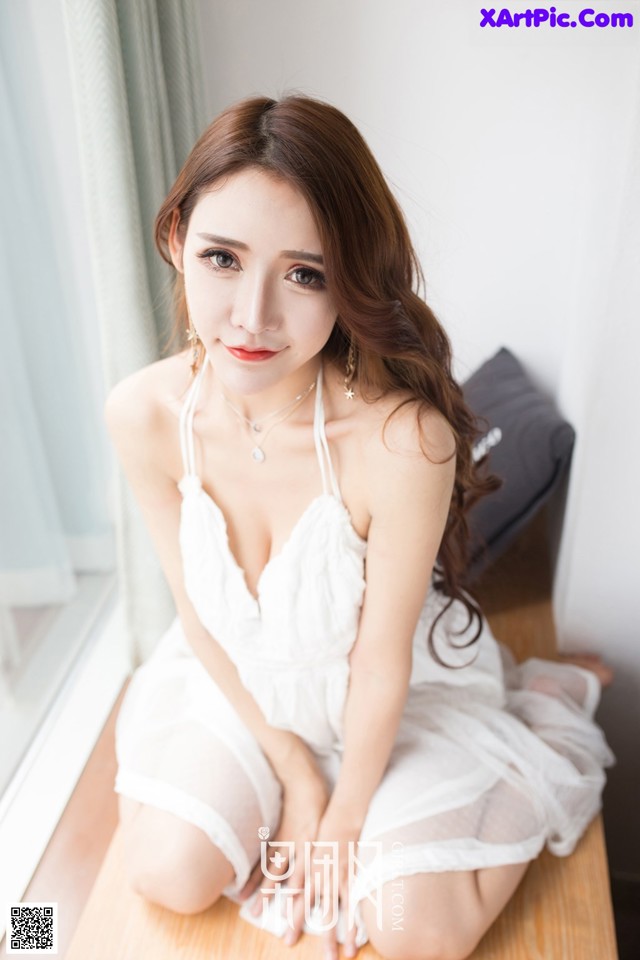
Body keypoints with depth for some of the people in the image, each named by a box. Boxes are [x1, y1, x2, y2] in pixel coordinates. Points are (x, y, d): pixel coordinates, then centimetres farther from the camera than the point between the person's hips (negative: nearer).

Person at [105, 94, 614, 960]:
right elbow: (198, 614, -9)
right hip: (241, 676, 3)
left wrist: (344, 822, -6)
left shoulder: (404, 440, -35)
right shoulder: (143, 415, -22)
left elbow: (381, 662, -20)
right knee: (170, 876, -5)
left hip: (405, 684, -2)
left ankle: (544, 706, 16)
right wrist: (292, 772, -4)